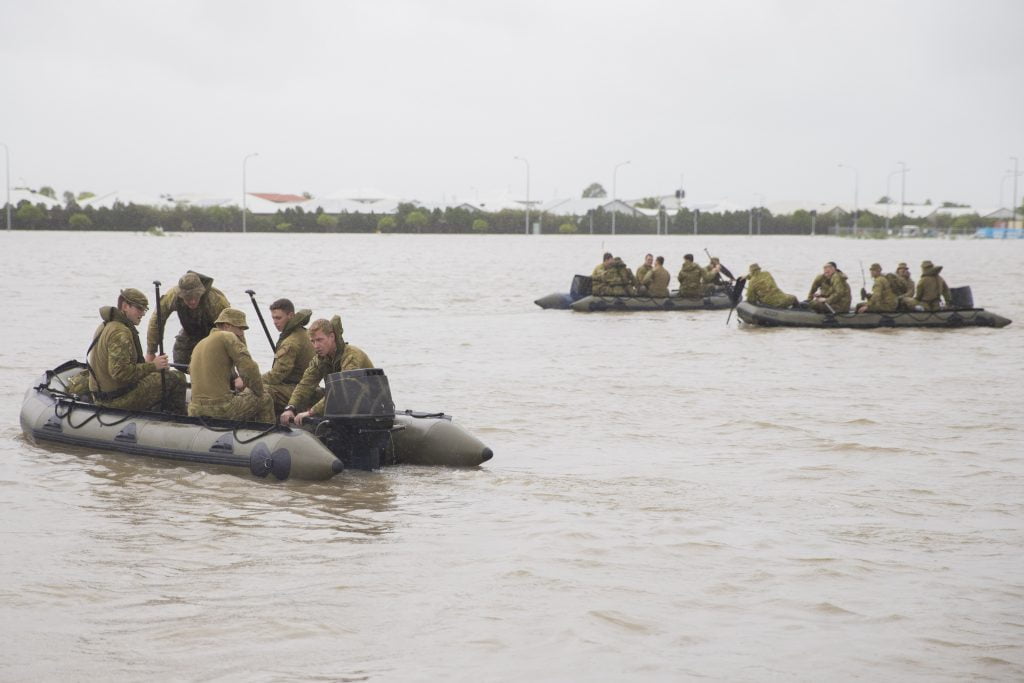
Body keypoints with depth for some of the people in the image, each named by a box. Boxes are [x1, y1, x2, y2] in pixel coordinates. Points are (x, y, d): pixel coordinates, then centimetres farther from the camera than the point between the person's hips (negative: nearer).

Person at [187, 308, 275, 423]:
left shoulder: (199, 345, 20)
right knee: (265, 399, 10)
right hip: (221, 409, -8)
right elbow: (249, 368, -12)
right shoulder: (228, 337, -4)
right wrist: (260, 392, 4)